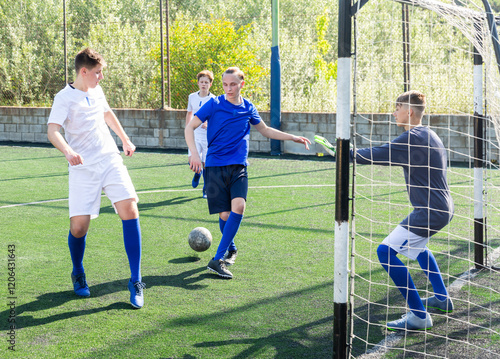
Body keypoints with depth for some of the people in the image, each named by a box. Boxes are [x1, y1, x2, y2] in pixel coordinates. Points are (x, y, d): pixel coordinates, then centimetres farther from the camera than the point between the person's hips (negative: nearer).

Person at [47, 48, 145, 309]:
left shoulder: (96, 91, 12)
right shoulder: (64, 98, -8)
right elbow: (53, 131, -23)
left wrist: (125, 140, 34)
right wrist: (68, 152, -41)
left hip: (111, 161, 5)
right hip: (83, 169, -5)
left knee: (129, 211, -15)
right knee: (78, 226, -11)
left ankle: (135, 281, -9)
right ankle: (78, 274, 22)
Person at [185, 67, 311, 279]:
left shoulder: (248, 108, 8)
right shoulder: (214, 105, -2)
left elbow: (265, 130, 26)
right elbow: (190, 127, -1)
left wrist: (293, 138, 23)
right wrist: (194, 153, -16)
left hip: (238, 166, 2)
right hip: (215, 166, -2)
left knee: (238, 207, -20)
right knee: (224, 214, -3)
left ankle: (218, 259, -19)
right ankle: (231, 250, 28)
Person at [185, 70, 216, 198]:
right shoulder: (192, 97, 5)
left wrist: (209, 124, -27)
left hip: (208, 135, -2)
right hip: (195, 134, 2)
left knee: (206, 164, 0)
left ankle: (206, 190, 18)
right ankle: (198, 172, 24)